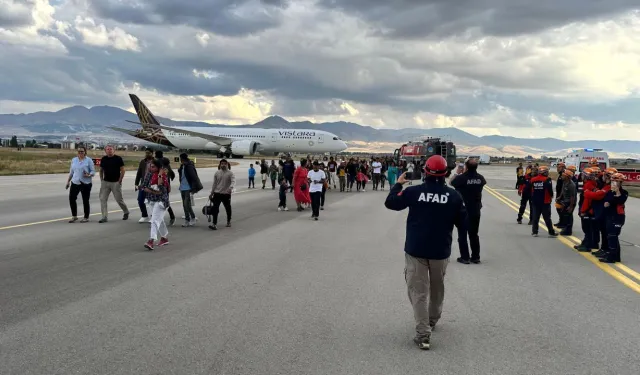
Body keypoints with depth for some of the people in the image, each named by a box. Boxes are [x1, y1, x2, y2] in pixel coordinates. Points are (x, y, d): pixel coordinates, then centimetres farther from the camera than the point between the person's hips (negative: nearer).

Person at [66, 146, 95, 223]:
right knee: (72, 198, -1)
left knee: (85, 200, 1)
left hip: (86, 184, -4)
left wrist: (89, 175, -25)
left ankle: (86, 217, 13)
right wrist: (68, 181, 18)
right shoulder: (74, 160, 12)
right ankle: (74, 216, 14)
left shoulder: (89, 160, -3)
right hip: (75, 182, 4)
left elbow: (93, 171, -5)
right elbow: (71, 172, 19)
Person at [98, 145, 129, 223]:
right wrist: (101, 180, 7)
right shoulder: (103, 159, 7)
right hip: (105, 182, 4)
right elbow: (101, 170, 16)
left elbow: (122, 170, -6)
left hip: (116, 182, -4)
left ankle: (126, 212, 26)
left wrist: (119, 181, -10)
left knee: (119, 199, 1)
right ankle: (104, 217, 1)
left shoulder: (118, 159, -5)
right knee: (102, 199, -4)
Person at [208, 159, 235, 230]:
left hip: (226, 194, -2)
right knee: (215, 209, -9)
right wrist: (211, 193, 15)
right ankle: (214, 224, -12)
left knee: (228, 208, 13)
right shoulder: (217, 173, 6)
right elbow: (214, 184, 13)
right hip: (217, 193, 2)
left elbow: (233, 181, -20)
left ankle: (229, 221, 34)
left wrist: (231, 188, -41)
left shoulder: (230, 173, -6)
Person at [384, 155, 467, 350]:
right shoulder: (453, 195, -7)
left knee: (418, 291, 2)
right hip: (441, 251, 2)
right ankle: (433, 320, 43)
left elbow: (390, 203, 3)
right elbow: (463, 222, 0)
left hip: (415, 249, -2)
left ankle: (423, 334, -7)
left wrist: (398, 184, 17)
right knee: (437, 288, 23)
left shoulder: (413, 191, -10)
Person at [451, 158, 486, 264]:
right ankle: (475, 257, 18)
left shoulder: (461, 178, -18)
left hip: (463, 210, -4)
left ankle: (465, 257, 5)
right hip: (476, 211, 4)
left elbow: (451, 182, 1)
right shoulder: (480, 178, -3)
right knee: (474, 234, 15)